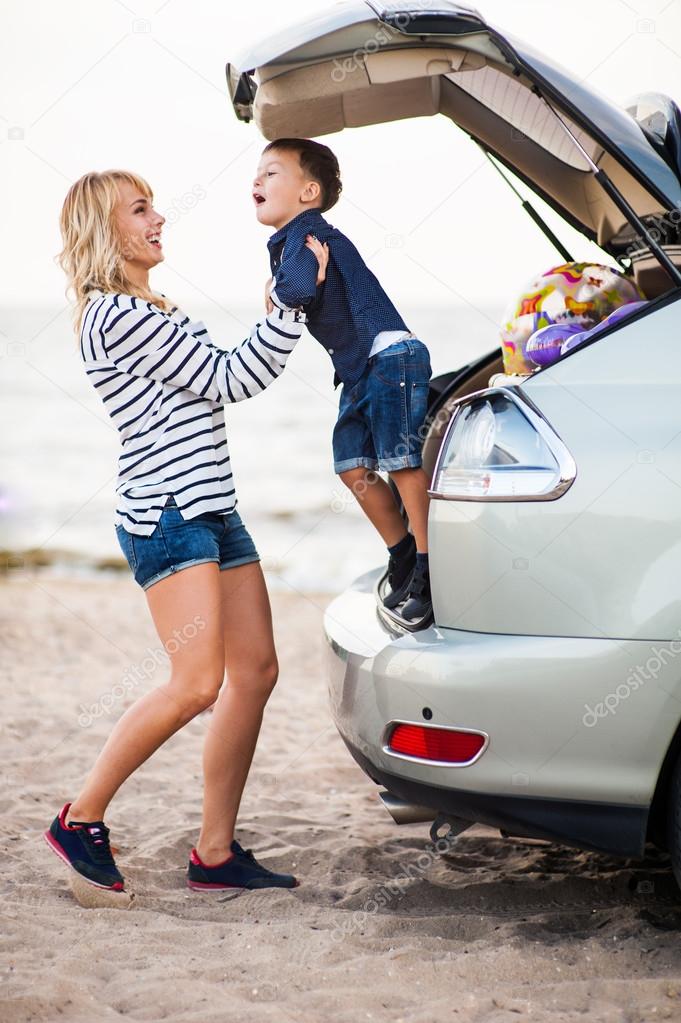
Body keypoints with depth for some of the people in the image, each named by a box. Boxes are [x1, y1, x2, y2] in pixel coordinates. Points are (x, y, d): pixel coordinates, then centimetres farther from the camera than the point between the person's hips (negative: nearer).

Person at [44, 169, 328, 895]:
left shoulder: (153, 313, 21)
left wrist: (287, 303, 12)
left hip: (214, 509, 10)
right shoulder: (116, 316, -11)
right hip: (164, 516, -10)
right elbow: (228, 380, -12)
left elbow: (229, 379, 19)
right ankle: (81, 820, 1)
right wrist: (293, 302, -11)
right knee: (196, 684, -15)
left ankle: (215, 853, 10)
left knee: (255, 672, 4)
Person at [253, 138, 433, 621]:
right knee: (353, 466, 10)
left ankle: (429, 571, -4)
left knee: (400, 460, -9)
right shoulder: (287, 242, 16)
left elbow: (299, 289, -31)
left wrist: (275, 292, -12)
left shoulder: (308, 231, -14)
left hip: (391, 357, -10)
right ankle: (404, 559, 21)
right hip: (359, 369, 10)